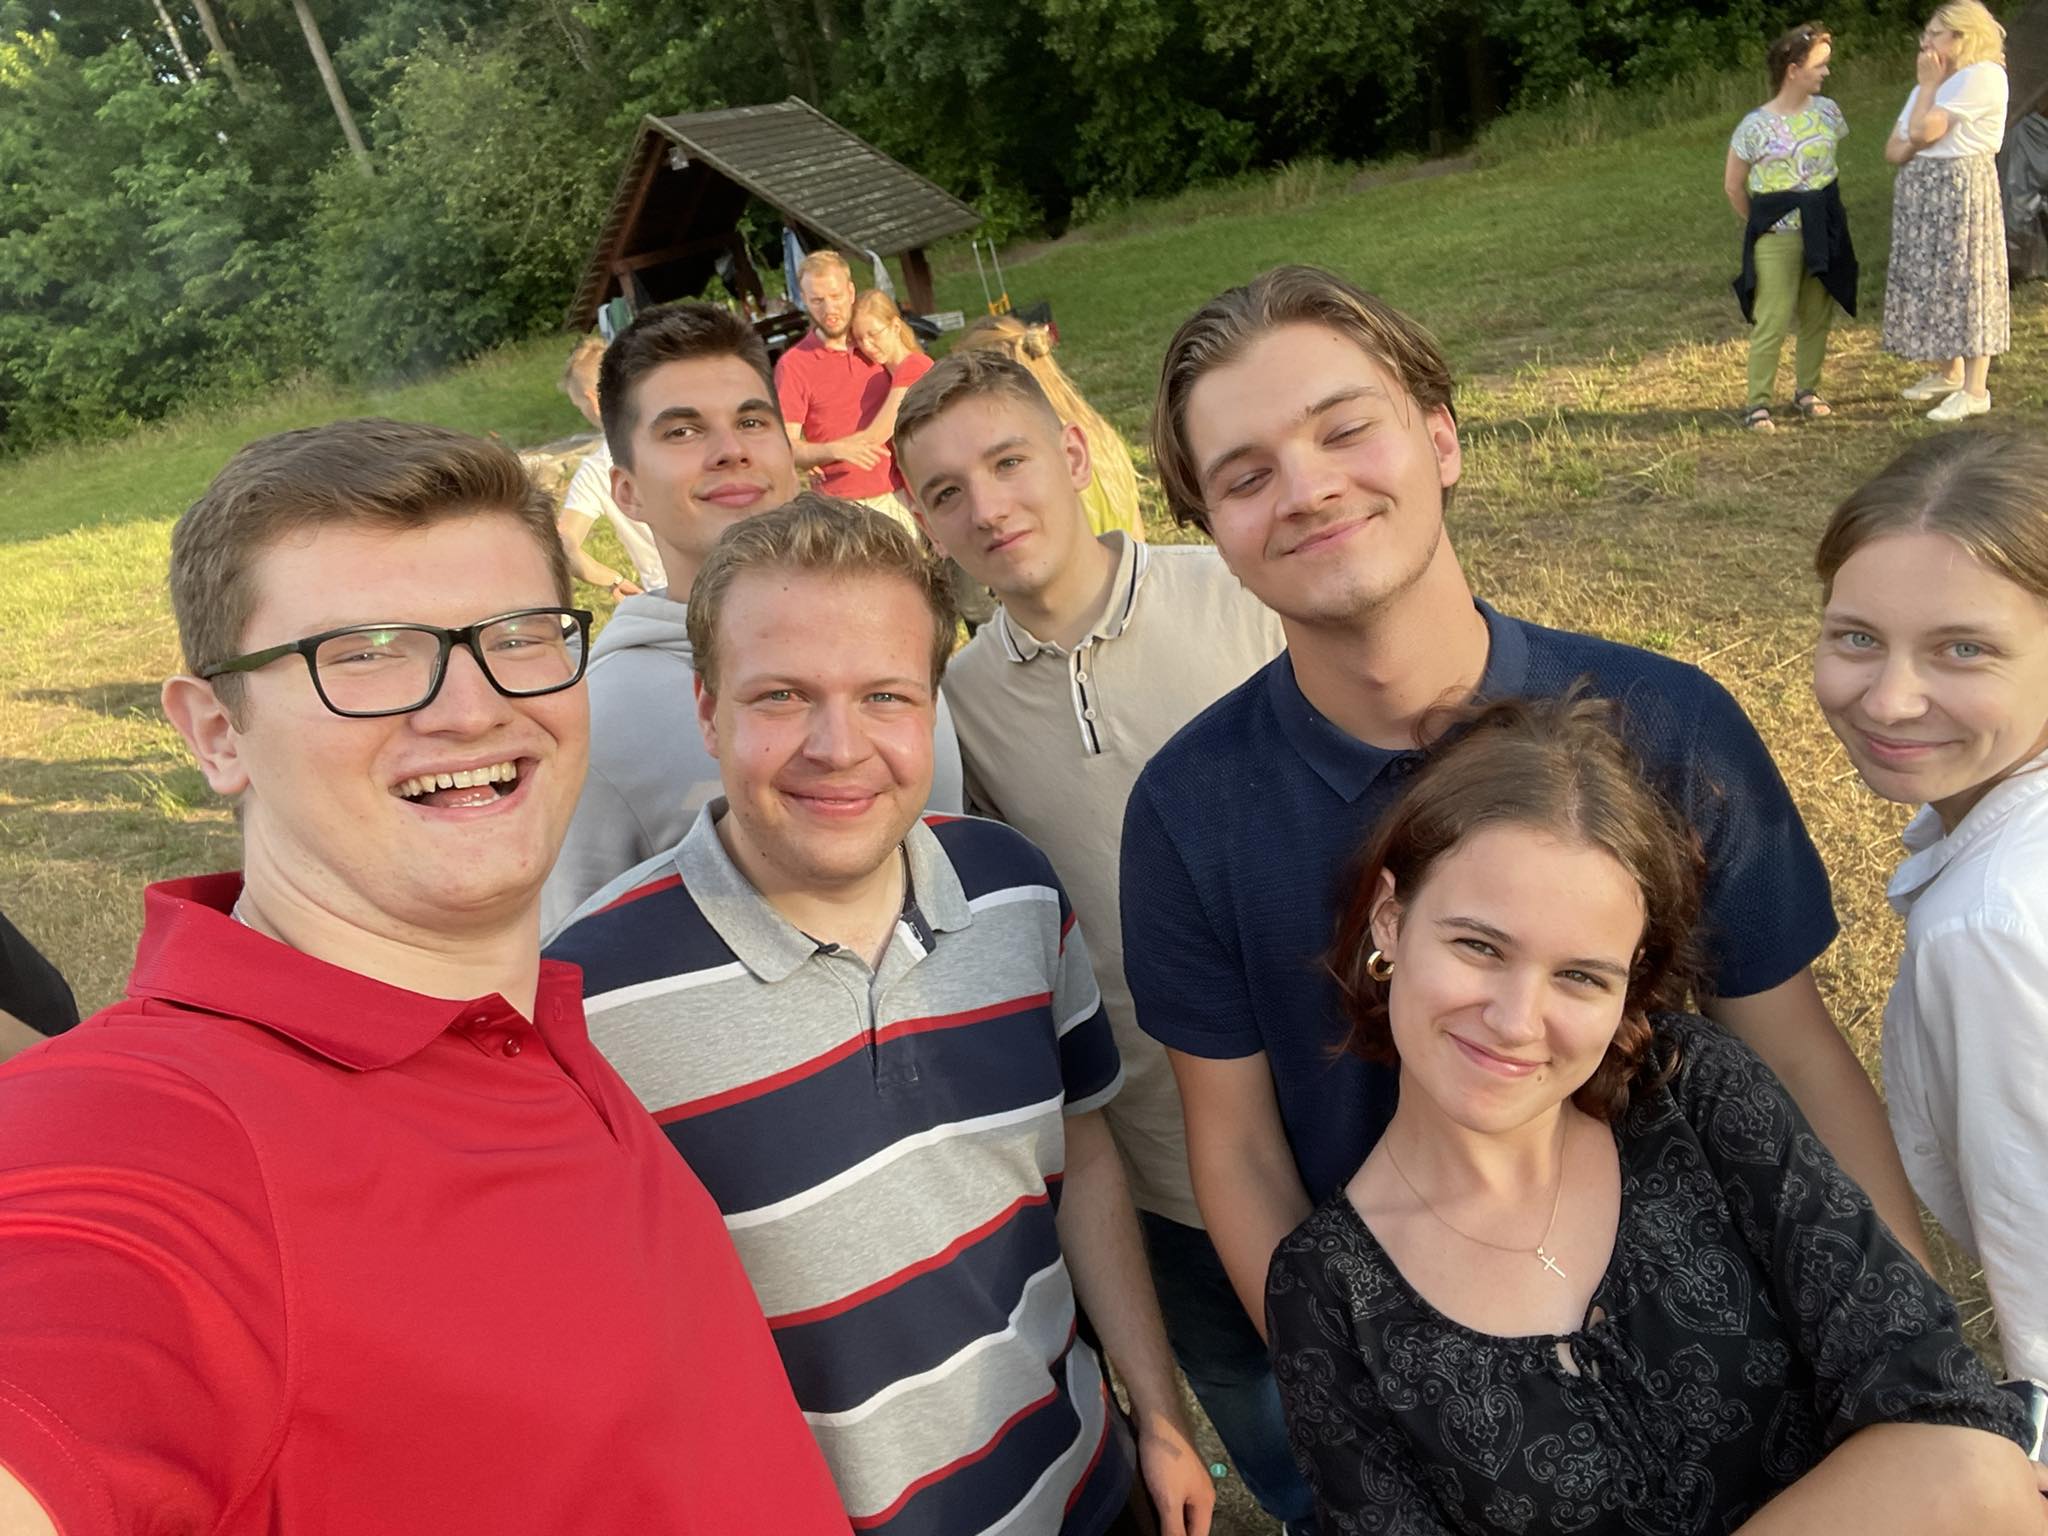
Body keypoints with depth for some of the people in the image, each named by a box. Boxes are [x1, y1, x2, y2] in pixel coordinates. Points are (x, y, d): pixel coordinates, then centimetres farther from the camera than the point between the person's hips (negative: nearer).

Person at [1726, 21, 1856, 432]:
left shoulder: (1827, 111, 3)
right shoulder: (1756, 126, -12)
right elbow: (1733, 185, -3)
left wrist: (1820, 211, 17)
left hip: (1823, 229, 5)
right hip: (1777, 237, -5)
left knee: (1818, 316, 10)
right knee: (1773, 322, -7)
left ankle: (1806, 391, 24)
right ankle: (1758, 404, 2)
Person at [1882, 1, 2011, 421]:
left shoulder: (1983, 75, -13)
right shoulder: (1935, 84, 17)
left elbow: (1922, 131, -21)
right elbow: (1894, 148, 12)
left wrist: (1929, 83, -8)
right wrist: (1920, 124, -8)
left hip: (1962, 189, -9)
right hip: (1920, 190, 9)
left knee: (1964, 280, -7)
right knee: (1929, 277, 13)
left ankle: (1975, 390, -3)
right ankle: (1947, 372, 27)